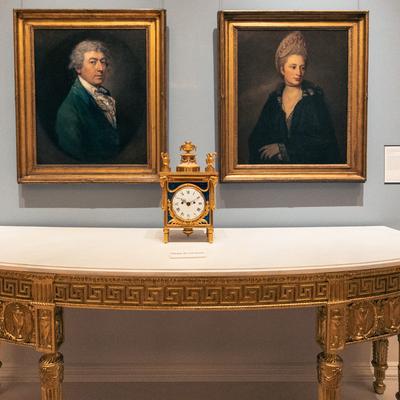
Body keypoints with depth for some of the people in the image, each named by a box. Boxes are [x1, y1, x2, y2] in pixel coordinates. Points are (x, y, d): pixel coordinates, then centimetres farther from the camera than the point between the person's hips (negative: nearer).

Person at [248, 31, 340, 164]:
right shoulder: (274, 100, 9)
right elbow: (256, 138, 9)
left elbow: (323, 139, -4)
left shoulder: (314, 98, 2)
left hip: (308, 163, -2)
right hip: (275, 163, 2)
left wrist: (283, 147, -8)